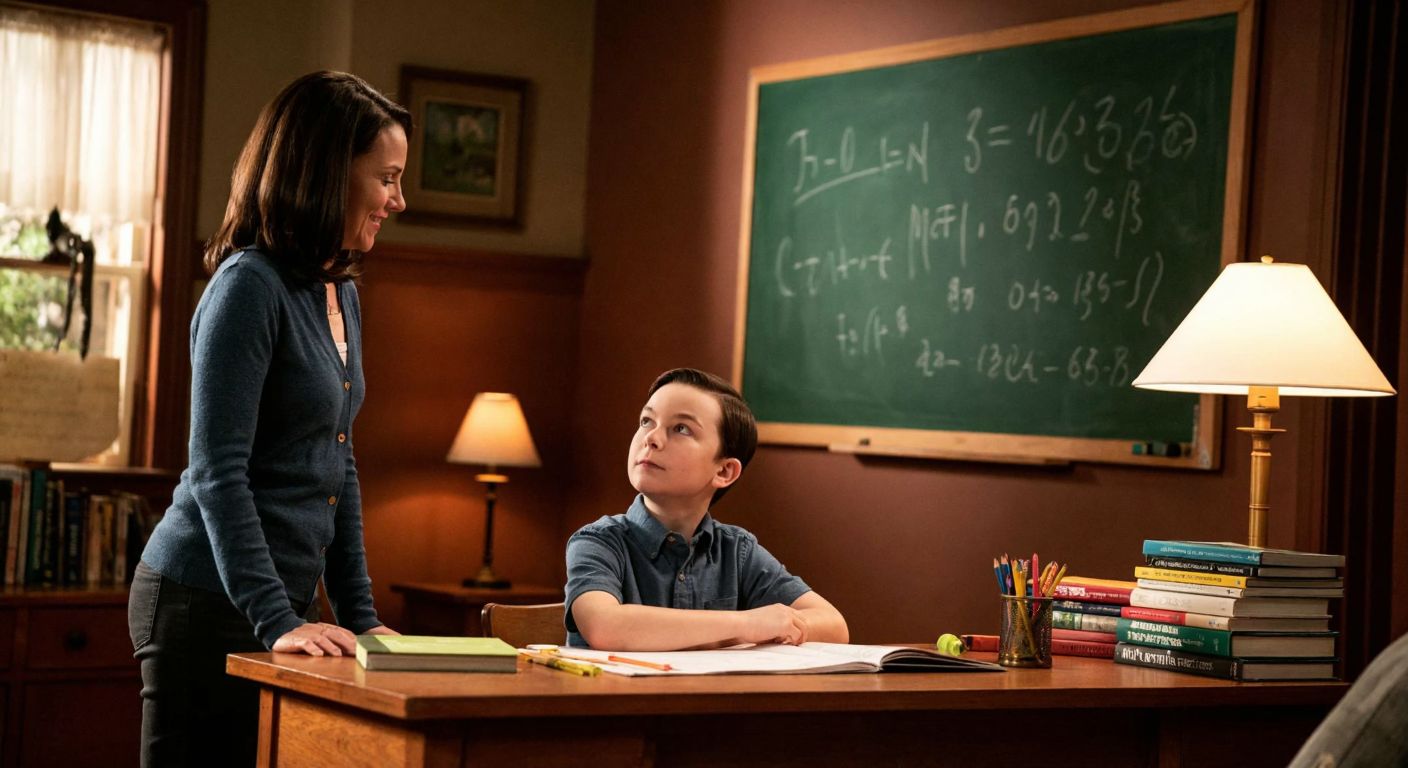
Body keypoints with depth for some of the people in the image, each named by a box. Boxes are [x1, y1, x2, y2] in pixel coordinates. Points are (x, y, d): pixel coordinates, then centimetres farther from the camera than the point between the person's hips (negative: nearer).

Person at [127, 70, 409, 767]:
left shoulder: (342, 295, 12)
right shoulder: (249, 286, -14)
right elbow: (217, 474, -18)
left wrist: (359, 616, 12)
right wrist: (277, 620, -23)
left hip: (283, 604, 8)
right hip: (206, 605, -8)